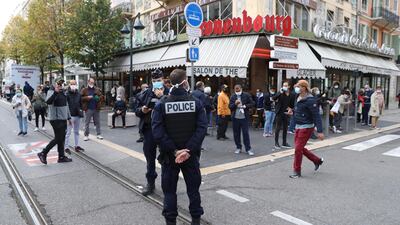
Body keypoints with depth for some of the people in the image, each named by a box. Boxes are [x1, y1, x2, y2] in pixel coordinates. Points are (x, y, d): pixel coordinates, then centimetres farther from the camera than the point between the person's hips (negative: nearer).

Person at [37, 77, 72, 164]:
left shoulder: (63, 92, 14)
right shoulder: (51, 92, -11)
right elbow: (48, 102, -33)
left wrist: (69, 117, 22)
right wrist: (55, 92, -44)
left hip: (63, 119, 8)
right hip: (56, 119, -8)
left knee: (62, 139, 11)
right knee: (58, 139, -7)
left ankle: (61, 157, 19)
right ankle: (43, 153, 7)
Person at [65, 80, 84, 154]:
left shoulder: (78, 94, 9)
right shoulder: (67, 94, -9)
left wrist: (81, 111, 9)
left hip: (77, 115, 6)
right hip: (70, 115, -6)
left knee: (76, 131, 15)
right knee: (68, 132, -1)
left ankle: (77, 145, 25)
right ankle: (66, 147, 7)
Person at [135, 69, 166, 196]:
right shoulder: (146, 94, 8)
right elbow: (137, 111, 12)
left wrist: (161, 97, -22)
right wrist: (141, 110, -9)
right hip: (149, 129, 4)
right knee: (150, 158, 15)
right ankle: (150, 183, 31)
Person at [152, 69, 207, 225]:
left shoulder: (161, 104, -6)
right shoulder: (196, 103, -6)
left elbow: (158, 131, -14)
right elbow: (202, 128, -14)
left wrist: (174, 151, -13)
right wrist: (189, 150, -16)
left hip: (169, 155, 0)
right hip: (191, 154, 1)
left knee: (169, 190, 13)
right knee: (193, 188, 16)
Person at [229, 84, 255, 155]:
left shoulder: (246, 95, 1)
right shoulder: (233, 97, 8)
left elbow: (252, 104, -2)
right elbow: (230, 106, 3)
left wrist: (245, 106, -15)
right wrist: (235, 103, -15)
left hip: (244, 117, -3)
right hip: (235, 118, 3)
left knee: (246, 133, -3)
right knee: (236, 134, 8)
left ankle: (248, 149, 5)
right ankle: (238, 148, 22)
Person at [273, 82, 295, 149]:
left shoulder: (291, 95, 4)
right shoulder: (280, 93, -7)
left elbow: (292, 104, 14)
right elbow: (273, 98, -23)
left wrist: (290, 109, -4)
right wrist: (280, 93, -33)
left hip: (286, 113, 4)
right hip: (279, 113, -4)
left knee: (285, 128, 11)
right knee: (278, 128, -1)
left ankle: (284, 143, 22)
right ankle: (276, 143, 6)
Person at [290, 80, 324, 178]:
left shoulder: (310, 100, -18)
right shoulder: (299, 99, 8)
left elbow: (317, 116, -20)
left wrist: (320, 131, -23)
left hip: (306, 127, -9)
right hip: (298, 127, 9)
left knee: (298, 149, -6)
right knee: (300, 148, 15)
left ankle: (297, 171, 8)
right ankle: (317, 160, 34)